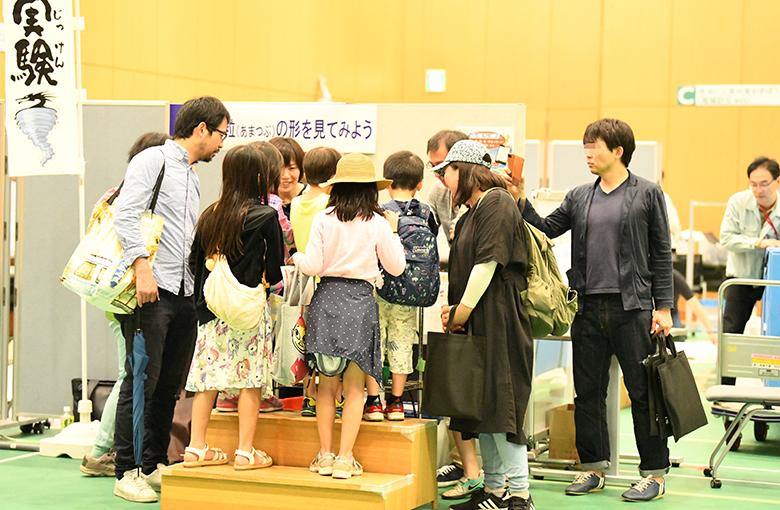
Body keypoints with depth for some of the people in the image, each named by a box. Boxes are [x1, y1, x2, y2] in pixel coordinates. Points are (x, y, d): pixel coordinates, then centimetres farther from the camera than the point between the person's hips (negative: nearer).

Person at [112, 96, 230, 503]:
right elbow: (127, 216, -14)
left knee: (171, 383, 9)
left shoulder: (192, 179, 24)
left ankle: (155, 466, 18)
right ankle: (126, 473, -3)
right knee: (142, 380, -8)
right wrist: (142, 268, -23)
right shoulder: (153, 161, -2)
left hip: (185, 292, 8)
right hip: (152, 289, -8)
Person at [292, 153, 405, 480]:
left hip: (327, 298, 1)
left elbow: (313, 266, -3)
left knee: (327, 385, 10)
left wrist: (297, 258, 18)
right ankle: (344, 458, 2)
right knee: (354, 388, 4)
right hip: (361, 300, -1)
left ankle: (325, 455, 13)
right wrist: (393, 233, 18)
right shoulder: (377, 224, -2)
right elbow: (396, 267, 5)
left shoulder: (323, 220, -1)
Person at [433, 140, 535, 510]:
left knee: (500, 405, -10)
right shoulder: (471, 213, 19)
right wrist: (452, 308, 3)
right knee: (481, 406, 10)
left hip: (499, 323, -9)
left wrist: (462, 311, -11)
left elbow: (488, 262, -16)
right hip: (476, 325, 9)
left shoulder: (497, 203, -9)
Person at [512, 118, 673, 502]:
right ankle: (593, 468, 21)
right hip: (588, 307, 5)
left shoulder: (647, 194, 0)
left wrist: (663, 307, -4)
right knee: (588, 391, 9)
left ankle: (654, 473, 8)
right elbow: (545, 230, 7)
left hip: (631, 306, -4)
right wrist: (520, 202, -6)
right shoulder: (579, 197, 12)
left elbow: (661, 254, 0)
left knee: (642, 391, 0)